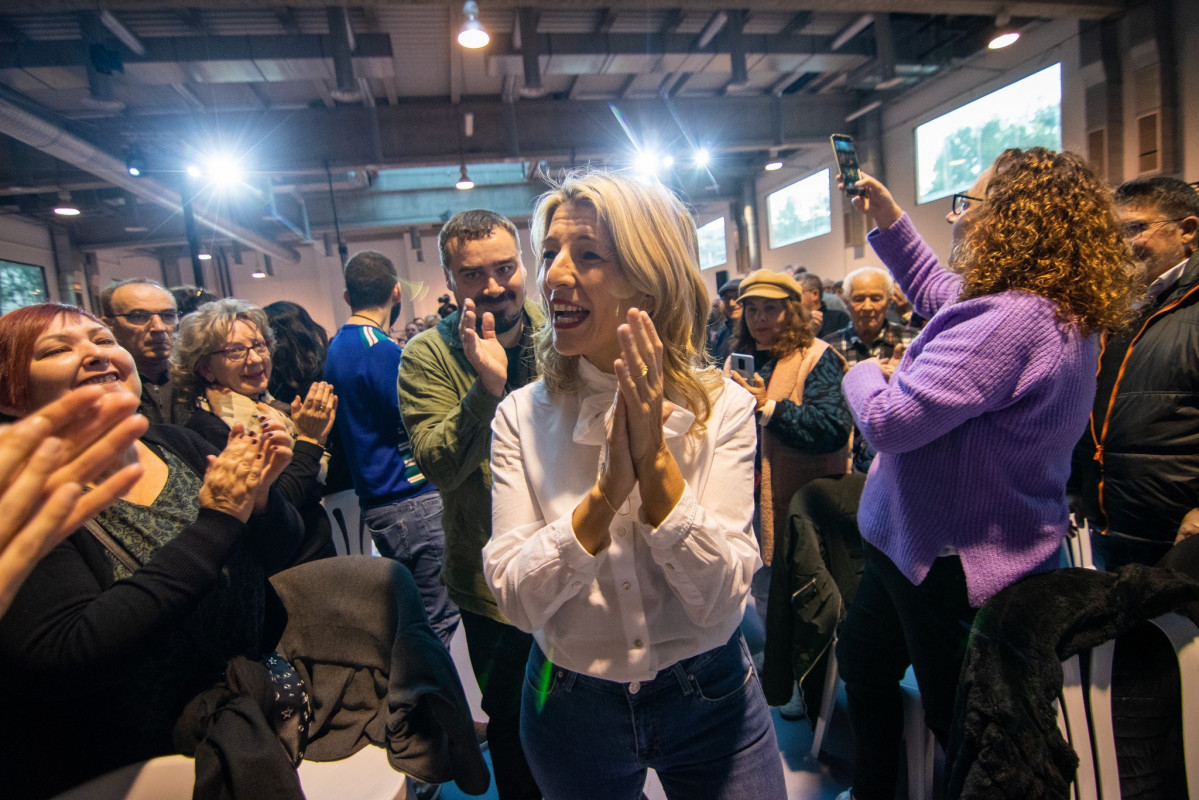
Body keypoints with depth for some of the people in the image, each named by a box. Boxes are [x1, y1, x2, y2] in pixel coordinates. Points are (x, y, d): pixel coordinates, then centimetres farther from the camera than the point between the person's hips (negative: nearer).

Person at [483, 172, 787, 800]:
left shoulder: (721, 407, -14)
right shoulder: (522, 417, -12)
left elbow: (719, 599, -18)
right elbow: (517, 600, -17)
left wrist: (655, 456, -29)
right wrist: (607, 490, -30)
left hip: (710, 698, -1)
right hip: (572, 707, 2)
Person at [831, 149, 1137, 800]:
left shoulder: (1010, 322, -30)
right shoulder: (1057, 309, 5)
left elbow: (888, 421, -32)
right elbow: (937, 289, 22)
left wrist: (862, 374, -10)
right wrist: (888, 222, 17)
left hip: (951, 563, -11)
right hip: (920, 540, 11)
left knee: (956, 720, 12)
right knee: (861, 661, 26)